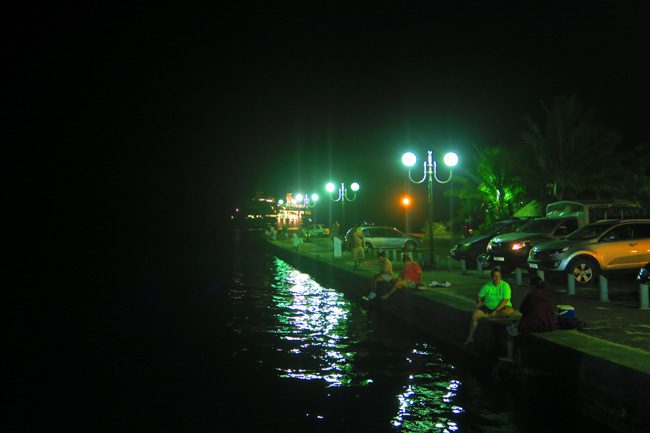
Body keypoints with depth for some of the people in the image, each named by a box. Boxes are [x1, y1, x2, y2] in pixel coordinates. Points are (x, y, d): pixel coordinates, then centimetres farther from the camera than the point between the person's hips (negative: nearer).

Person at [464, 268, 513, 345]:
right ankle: (470, 337, -13)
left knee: (509, 311, -36)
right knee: (475, 314, -22)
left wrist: (496, 310, -23)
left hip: (501, 307, -2)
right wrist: (479, 302, -11)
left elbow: (506, 300, -17)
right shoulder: (487, 286, -1)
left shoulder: (505, 285, -9)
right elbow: (480, 296, 11)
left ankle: (488, 315, -22)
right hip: (488, 306, 2)